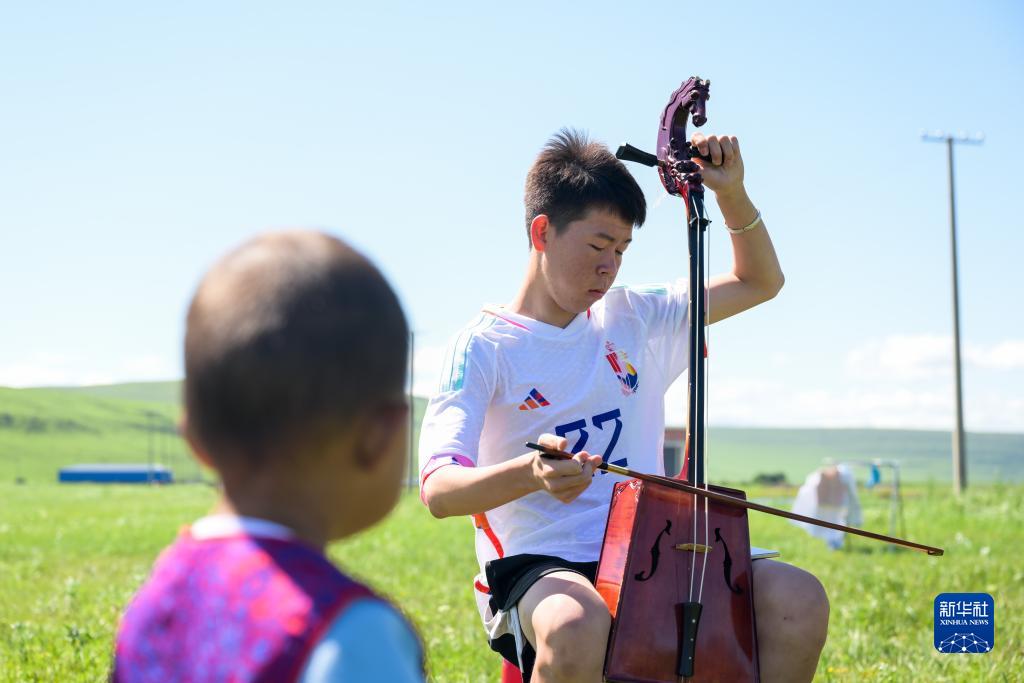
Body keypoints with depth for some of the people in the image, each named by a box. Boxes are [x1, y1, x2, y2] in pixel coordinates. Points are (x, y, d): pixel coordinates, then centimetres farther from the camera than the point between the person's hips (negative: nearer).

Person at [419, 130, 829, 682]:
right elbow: (438, 489, -16)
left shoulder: (634, 320, 15)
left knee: (797, 598, -20)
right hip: (537, 564, -5)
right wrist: (529, 472, -38)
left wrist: (731, 192, 6)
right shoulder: (484, 346, -3)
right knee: (579, 627, -41)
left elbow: (760, 282, 24)